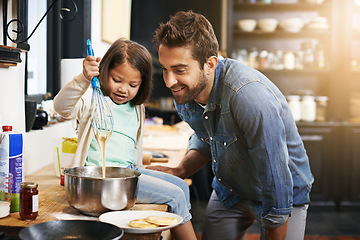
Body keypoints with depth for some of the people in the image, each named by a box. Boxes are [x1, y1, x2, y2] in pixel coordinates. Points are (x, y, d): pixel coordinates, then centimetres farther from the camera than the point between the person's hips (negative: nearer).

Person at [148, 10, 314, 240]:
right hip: (228, 191, 6)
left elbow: (276, 187, -30)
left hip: (285, 195, -5)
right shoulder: (184, 89, -13)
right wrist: (180, 171, -11)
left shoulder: (250, 97, -38)